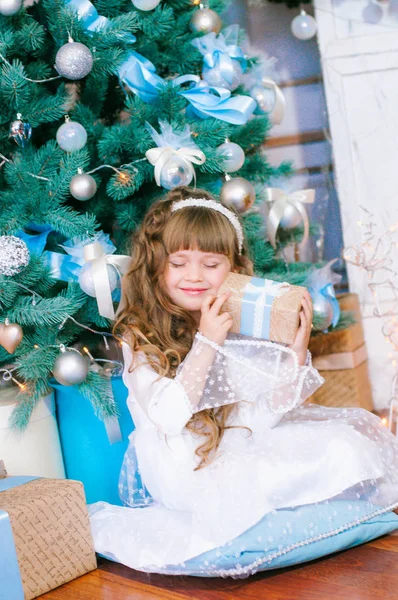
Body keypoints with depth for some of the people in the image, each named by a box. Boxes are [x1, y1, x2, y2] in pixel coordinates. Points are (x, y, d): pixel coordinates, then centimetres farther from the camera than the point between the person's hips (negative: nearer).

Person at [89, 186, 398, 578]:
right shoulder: (140, 337, -9)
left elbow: (267, 415, 2)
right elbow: (168, 419, -21)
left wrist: (297, 351, -11)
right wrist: (207, 342, -24)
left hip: (247, 449, 5)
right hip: (184, 470, -5)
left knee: (345, 445, -5)